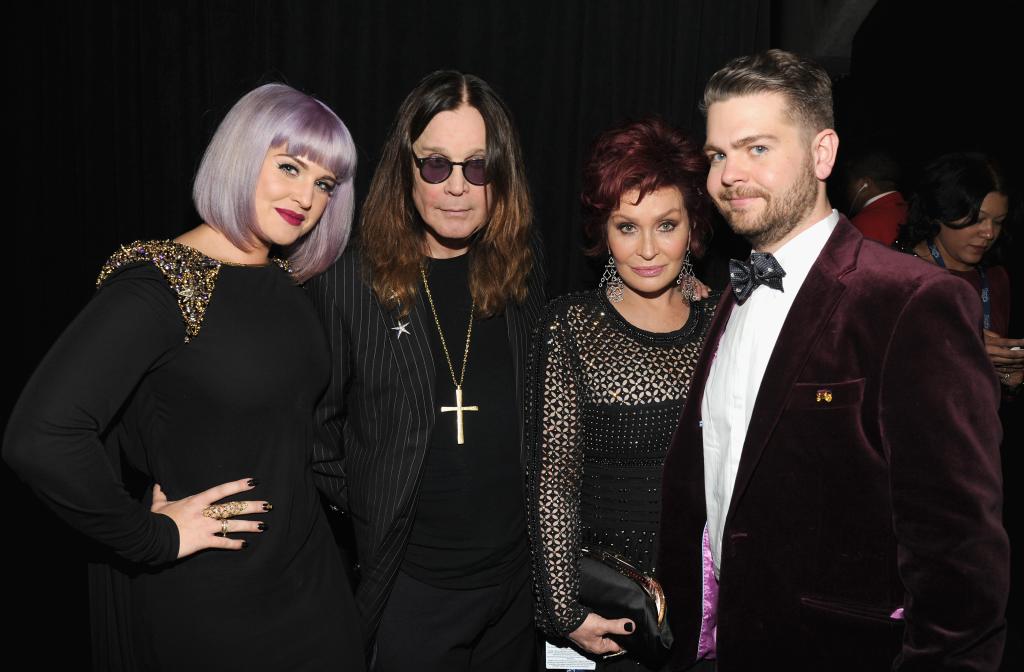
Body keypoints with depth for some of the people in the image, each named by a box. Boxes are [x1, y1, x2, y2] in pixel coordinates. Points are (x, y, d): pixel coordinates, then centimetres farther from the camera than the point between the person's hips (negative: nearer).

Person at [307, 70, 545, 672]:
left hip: (517, 576, 4)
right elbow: (317, 426, -2)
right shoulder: (350, 282, -11)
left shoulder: (523, 271, 0)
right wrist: (365, 524, -2)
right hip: (409, 583, -3)